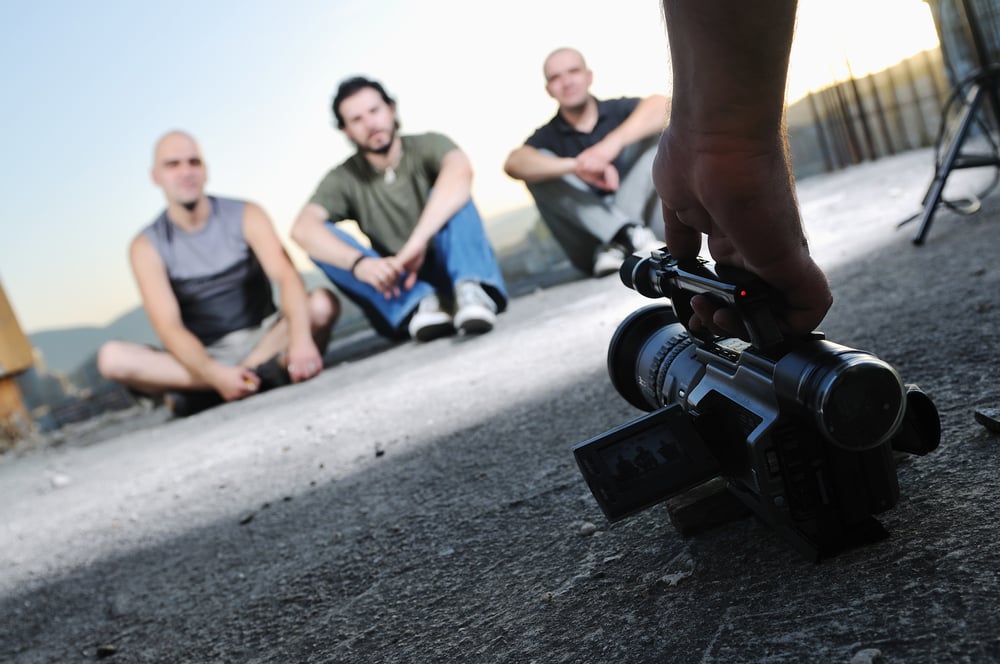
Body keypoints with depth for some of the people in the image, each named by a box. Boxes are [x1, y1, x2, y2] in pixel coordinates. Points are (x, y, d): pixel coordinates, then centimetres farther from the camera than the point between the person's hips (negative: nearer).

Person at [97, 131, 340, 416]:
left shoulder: (246, 216, -3)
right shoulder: (148, 246, -5)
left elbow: (287, 276, -19)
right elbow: (168, 327, -16)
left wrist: (300, 339, -39)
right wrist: (215, 374, -35)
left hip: (264, 340, 0)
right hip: (204, 357, 0)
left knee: (323, 302, -25)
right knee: (112, 357, -26)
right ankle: (263, 373, -31)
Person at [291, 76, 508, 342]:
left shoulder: (427, 146, -4)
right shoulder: (343, 179, 1)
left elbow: (460, 170, -28)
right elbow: (302, 229, -18)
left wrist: (418, 242, -41)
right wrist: (360, 263, -37)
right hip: (397, 290, 2)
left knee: (455, 196, -22)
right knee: (321, 236, -17)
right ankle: (423, 303, -35)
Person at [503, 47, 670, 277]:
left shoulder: (618, 111, 7)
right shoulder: (548, 136, 4)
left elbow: (661, 105, -17)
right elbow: (513, 164, -20)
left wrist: (613, 142, -35)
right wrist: (576, 166, -38)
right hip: (590, 249, 0)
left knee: (649, 132, -10)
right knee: (537, 167, -15)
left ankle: (619, 244, -26)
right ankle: (631, 235, -31)